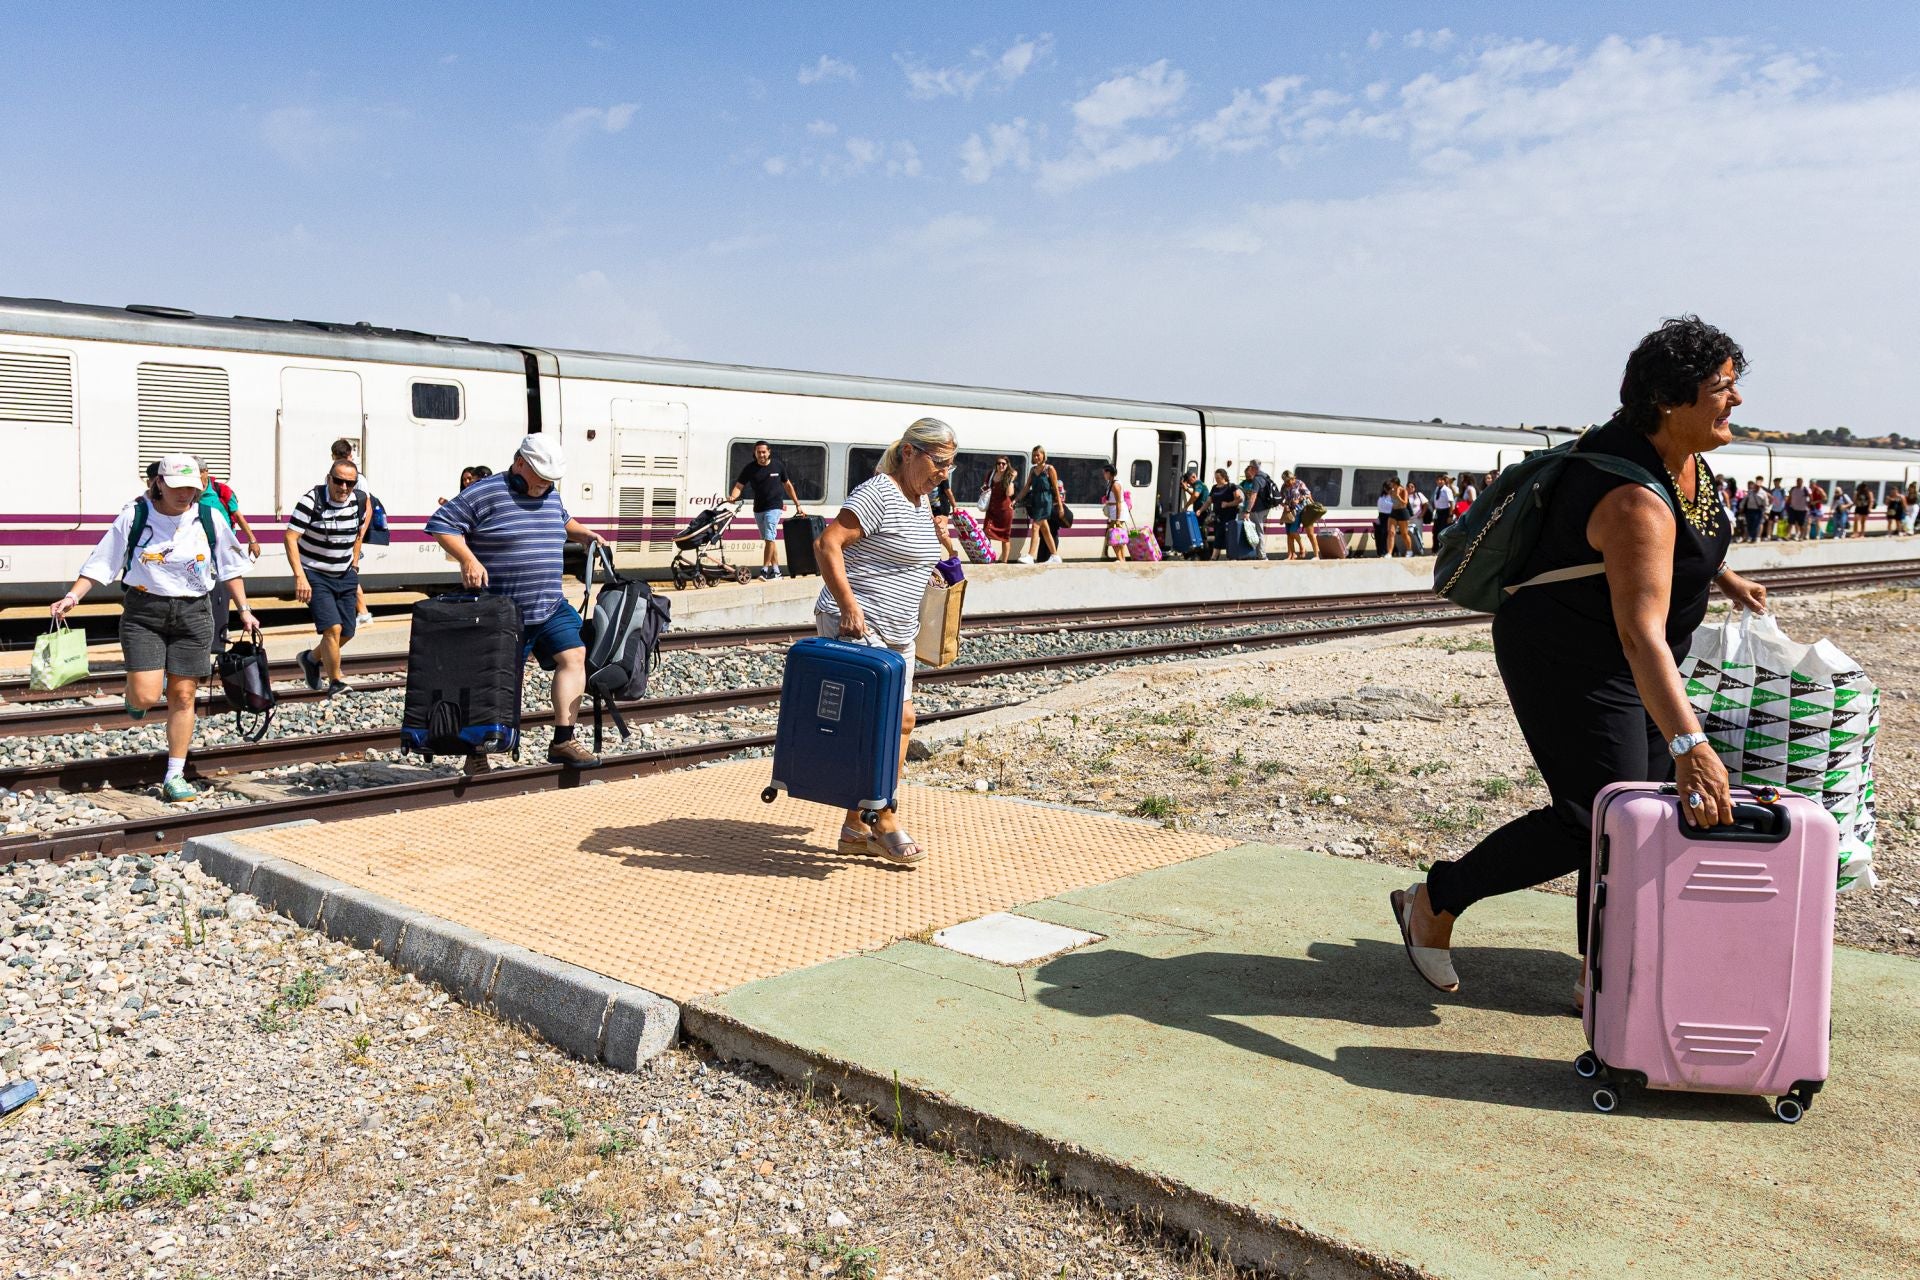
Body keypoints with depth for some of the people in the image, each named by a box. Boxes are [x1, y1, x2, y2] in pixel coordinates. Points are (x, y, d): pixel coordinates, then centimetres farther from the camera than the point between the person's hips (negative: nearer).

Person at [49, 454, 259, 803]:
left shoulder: (209, 519, 0)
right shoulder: (134, 516, -6)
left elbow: (230, 568, 11)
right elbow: (101, 564, -2)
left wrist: (244, 609, 9)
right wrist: (73, 596, -13)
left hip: (193, 613, 2)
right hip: (143, 612, -1)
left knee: (183, 696, 2)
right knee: (145, 696, -12)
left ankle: (175, 777, 12)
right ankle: (133, 694, 29)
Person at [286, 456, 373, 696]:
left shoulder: (359, 500, -3)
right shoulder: (311, 501, -19)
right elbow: (291, 537, -22)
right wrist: (299, 576, -29)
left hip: (345, 576, 6)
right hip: (314, 576, -6)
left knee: (347, 632, 9)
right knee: (333, 628, -18)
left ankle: (312, 658, 37)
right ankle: (336, 682, -4)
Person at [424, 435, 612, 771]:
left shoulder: (550, 495, 13)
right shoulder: (486, 492, -10)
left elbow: (563, 521, 35)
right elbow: (441, 524, -11)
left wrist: (584, 534, 16)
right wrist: (468, 560, -23)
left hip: (551, 608, 7)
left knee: (574, 655, -8)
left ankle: (563, 741, -3)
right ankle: (476, 753, 17)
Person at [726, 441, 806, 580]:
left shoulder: (778, 465, -2)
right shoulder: (749, 468, -2)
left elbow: (788, 485, 9)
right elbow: (739, 486, -5)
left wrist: (798, 505, 10)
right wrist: (733, 497, -27)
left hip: (774, 507, -3)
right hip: (758, 509, 3)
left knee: (769, 538, -15)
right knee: (769, 539, 11)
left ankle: (765, 569, -9)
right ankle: (776, 570, 18)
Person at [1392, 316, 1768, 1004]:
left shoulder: (1686, 455, -2)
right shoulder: (1637, 499, -32)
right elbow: (1641, 633, -42)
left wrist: (1725, 577, 30)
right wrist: (1689, 744, -50)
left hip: (1623, 663, 10)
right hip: (1570, 661, -10)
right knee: (1594, 820, -10)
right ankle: (1434, 902, 6)